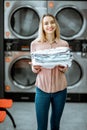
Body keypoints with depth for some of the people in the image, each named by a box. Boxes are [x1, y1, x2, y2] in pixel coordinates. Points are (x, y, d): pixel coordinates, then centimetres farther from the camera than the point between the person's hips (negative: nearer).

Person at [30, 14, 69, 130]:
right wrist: (35, 68, -18)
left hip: (60, 89, 1)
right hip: (42, 88, -1)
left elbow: (65, 69, 5)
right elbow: (34, 69, 4)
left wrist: (62, 66, -17)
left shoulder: (64, 44, 1)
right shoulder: (35, 43, -1)